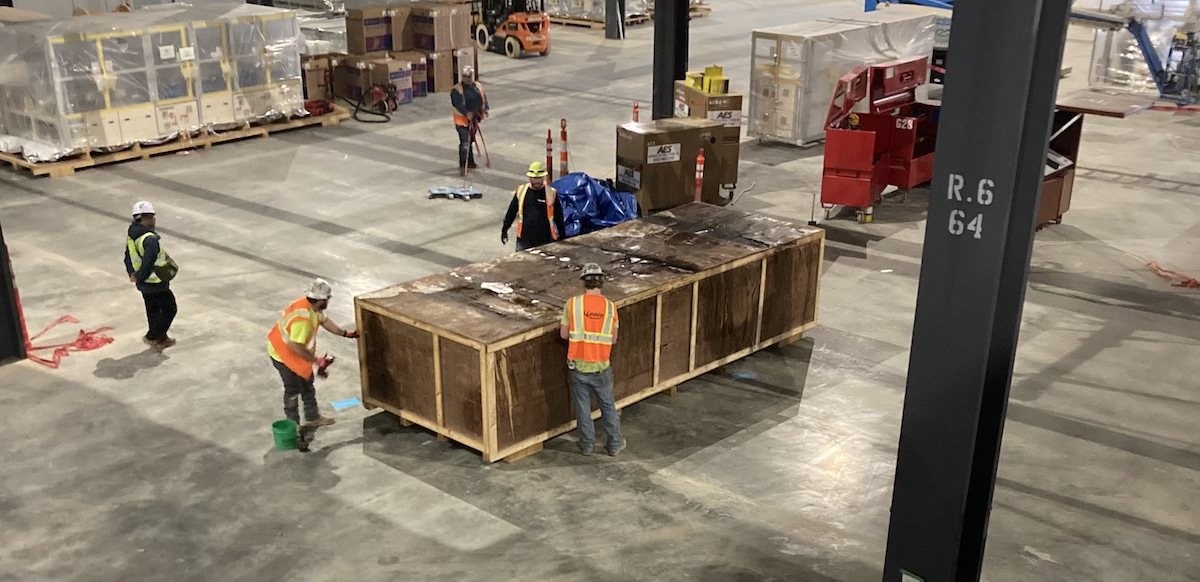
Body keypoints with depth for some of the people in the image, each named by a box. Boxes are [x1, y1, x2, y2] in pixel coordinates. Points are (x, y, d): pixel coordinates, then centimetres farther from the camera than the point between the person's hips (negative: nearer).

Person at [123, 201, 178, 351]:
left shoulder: (130, 233, 1)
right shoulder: (150, 239, -28)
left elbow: (128, 256, 9)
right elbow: (148, 262, -28)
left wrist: (132, 273, 11)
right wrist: (139, 277, -14)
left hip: (143, 282, 9)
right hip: (156, 282, -9)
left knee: (153, 310, 22)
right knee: (169, 309, 8)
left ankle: (161, 338, 35)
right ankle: (151, 336, 10)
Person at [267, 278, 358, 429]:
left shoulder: (313, 306, -10)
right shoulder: (303, 318, -38)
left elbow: (324, 320, 9)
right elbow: (295, 347, -37)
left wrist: (346, 334, 12)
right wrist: (316, 360, -29)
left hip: (294, 352, 9)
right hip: (283, 354, -9)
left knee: (307, 384, 21)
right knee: (293, 390, 6)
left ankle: (312, 417, 38)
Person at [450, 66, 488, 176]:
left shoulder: (478, 86, 8)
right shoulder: (457, 90, -13)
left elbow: (484, 99, 10)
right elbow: (458, 104, -24)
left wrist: (484, 109, -7)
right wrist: (467, 113, -37)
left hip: (474, 119, 6)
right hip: (462, 119, -6)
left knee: (470, 141, 19)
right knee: (465, 142, -12)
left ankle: (470, 162, 33)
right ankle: (463, 166, -9)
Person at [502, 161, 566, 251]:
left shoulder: (551, 193, -4)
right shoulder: (521, 191, 1)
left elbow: (559, 217, 3)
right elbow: (512, 211, 11)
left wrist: (562, 236, 4)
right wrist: (504, 230, 12)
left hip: (545, 241, -2)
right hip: (524, 239, 2)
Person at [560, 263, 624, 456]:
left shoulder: (573, 303, -11)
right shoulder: (610, 307, -7)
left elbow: (564, 334, -5)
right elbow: (613, 339, 1)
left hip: (578, 367, 0)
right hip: (601, 367, 1)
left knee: (583, 407, 15)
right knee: (608, 406, 17)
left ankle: (586, 445, 27)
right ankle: (615, 444, 27)